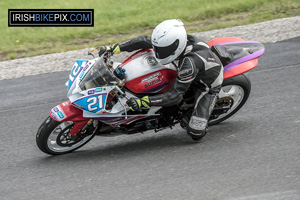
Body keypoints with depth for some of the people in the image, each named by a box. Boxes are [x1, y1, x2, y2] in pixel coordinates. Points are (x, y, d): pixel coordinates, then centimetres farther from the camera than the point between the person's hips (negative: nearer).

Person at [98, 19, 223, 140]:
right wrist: (114, 48, -15)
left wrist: (142, 102, -45)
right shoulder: (173, 41, -23)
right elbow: (145, 41, -11)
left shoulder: (190, 63, -44)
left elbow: (176, 95, -40)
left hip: (208, 85, -8)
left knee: (195, 133, -18)